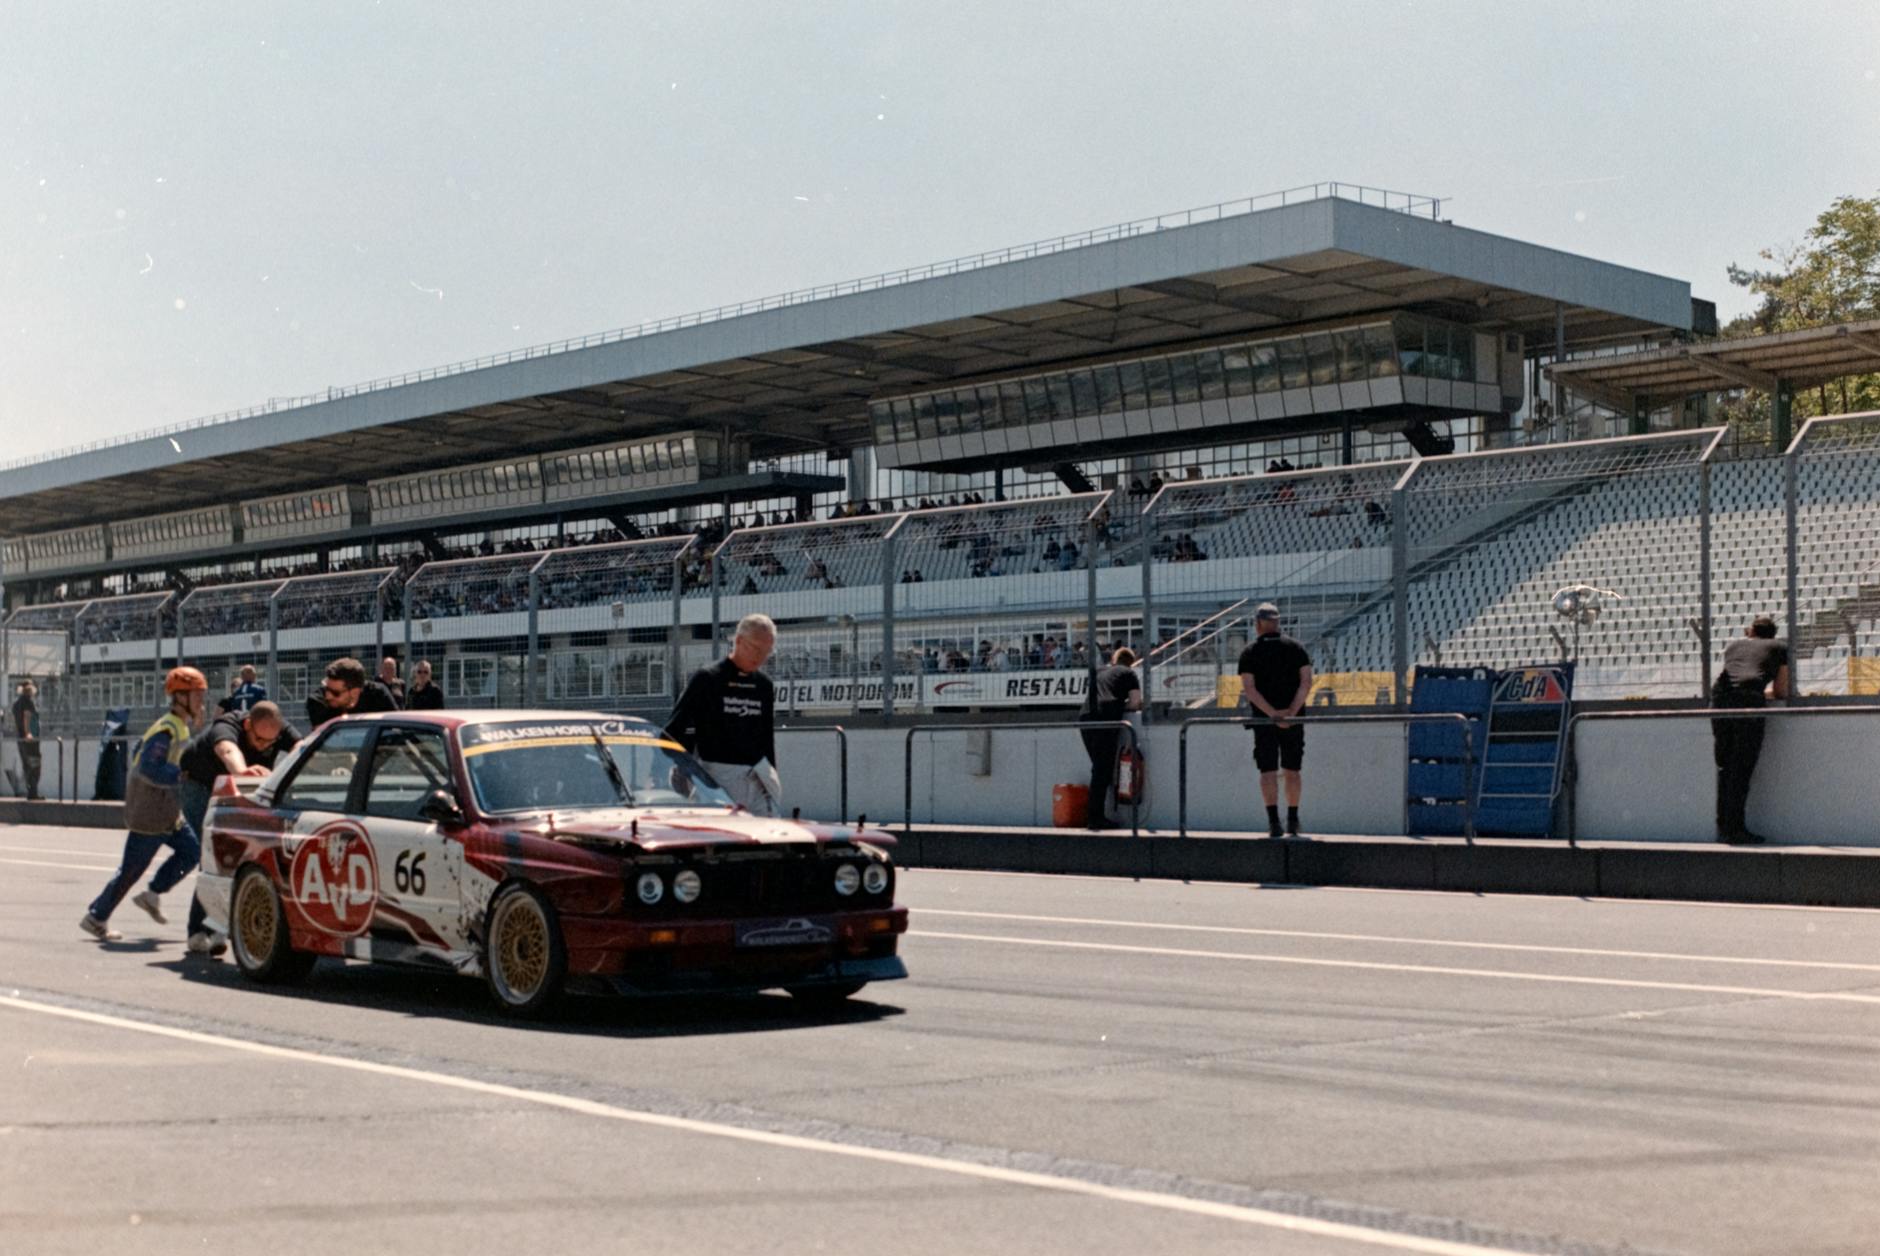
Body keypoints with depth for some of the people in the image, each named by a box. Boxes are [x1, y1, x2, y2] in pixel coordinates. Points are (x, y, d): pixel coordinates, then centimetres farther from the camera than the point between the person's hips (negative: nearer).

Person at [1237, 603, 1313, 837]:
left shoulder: (1250, 653, 0)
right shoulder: (1296, 648, 4)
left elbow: (1249, 689, -10)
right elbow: (1306, 681, -6)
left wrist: (1272, 713, -14)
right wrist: (1292, 711, -12)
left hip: (1263, 720, -2)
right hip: (1293, 720, 2)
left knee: (1268, 771, -1)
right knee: (1291, 770, 10)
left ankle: (1274, 822, -10)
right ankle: (1292, 822, 13)